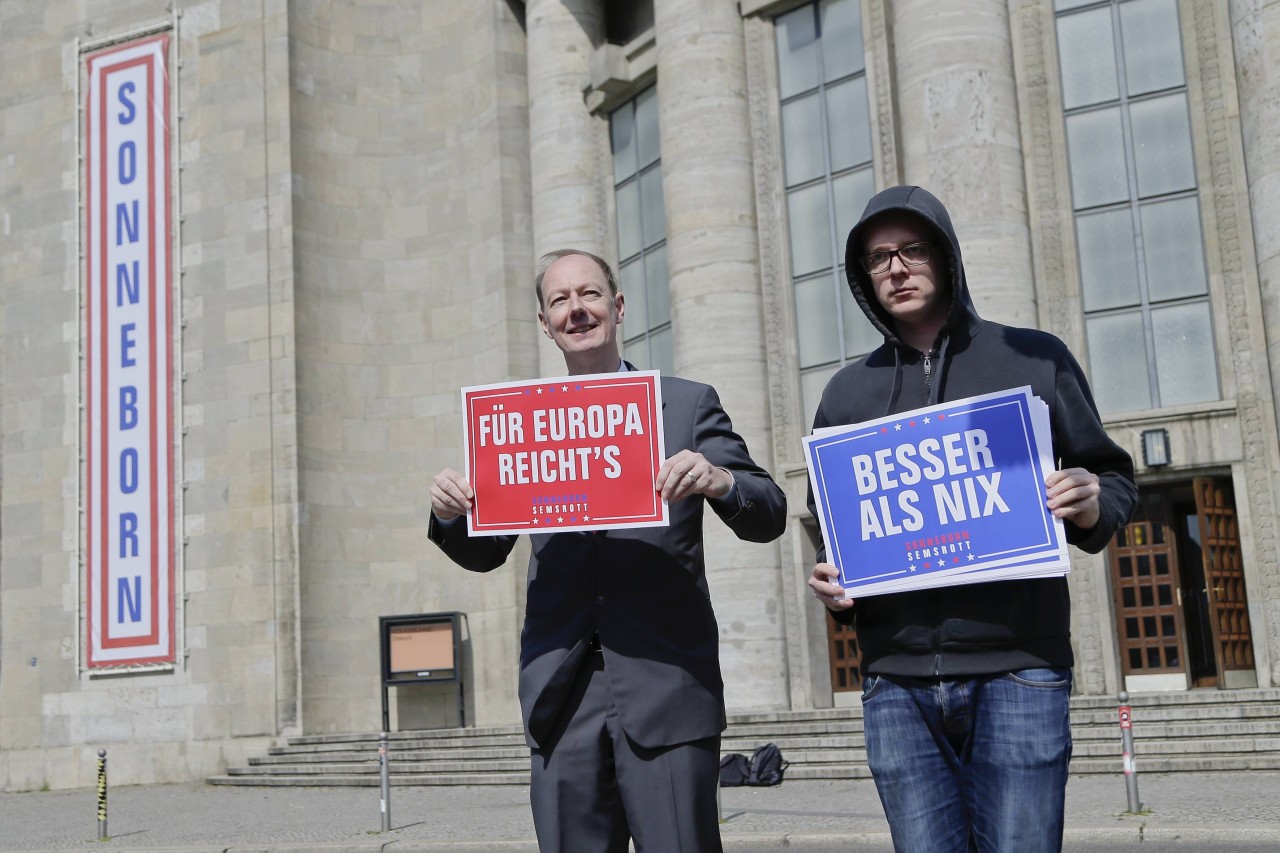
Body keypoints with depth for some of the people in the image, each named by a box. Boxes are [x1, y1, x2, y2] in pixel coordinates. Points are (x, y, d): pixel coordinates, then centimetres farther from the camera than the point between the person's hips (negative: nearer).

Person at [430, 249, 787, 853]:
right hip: (562, 697, 2)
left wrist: (718, 480, -19)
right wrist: (450, 511, -4)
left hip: (667, 690, -2)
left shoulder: (688, 405, 7)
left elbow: (769, 516, 2)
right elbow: (484, 554, 18)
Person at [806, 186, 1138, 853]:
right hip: (895, 680, 3)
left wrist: (1092, 507, -11)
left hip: (1017, 672, -2)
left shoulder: (1035, 359, 7)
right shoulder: (847, 393, 14)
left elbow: (1115, 476, 12)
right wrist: (830, 585, 1)